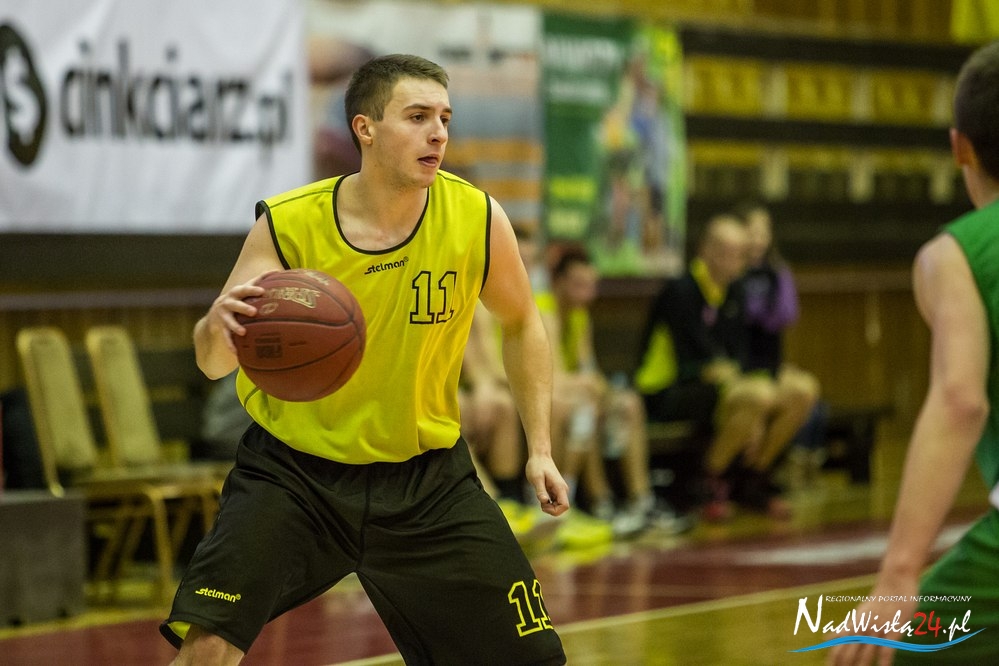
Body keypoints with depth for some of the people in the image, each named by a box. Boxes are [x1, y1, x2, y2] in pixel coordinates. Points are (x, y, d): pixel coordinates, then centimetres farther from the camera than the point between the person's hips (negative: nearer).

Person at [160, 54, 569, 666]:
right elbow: (214, 363, -17)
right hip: (294, 470, -2)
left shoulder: (477, 219, -10)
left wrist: (541, 448, 4)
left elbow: (521, 323, 10)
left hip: (426, 475, 2)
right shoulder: (288, 225, -16)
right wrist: (218, 328, -41)